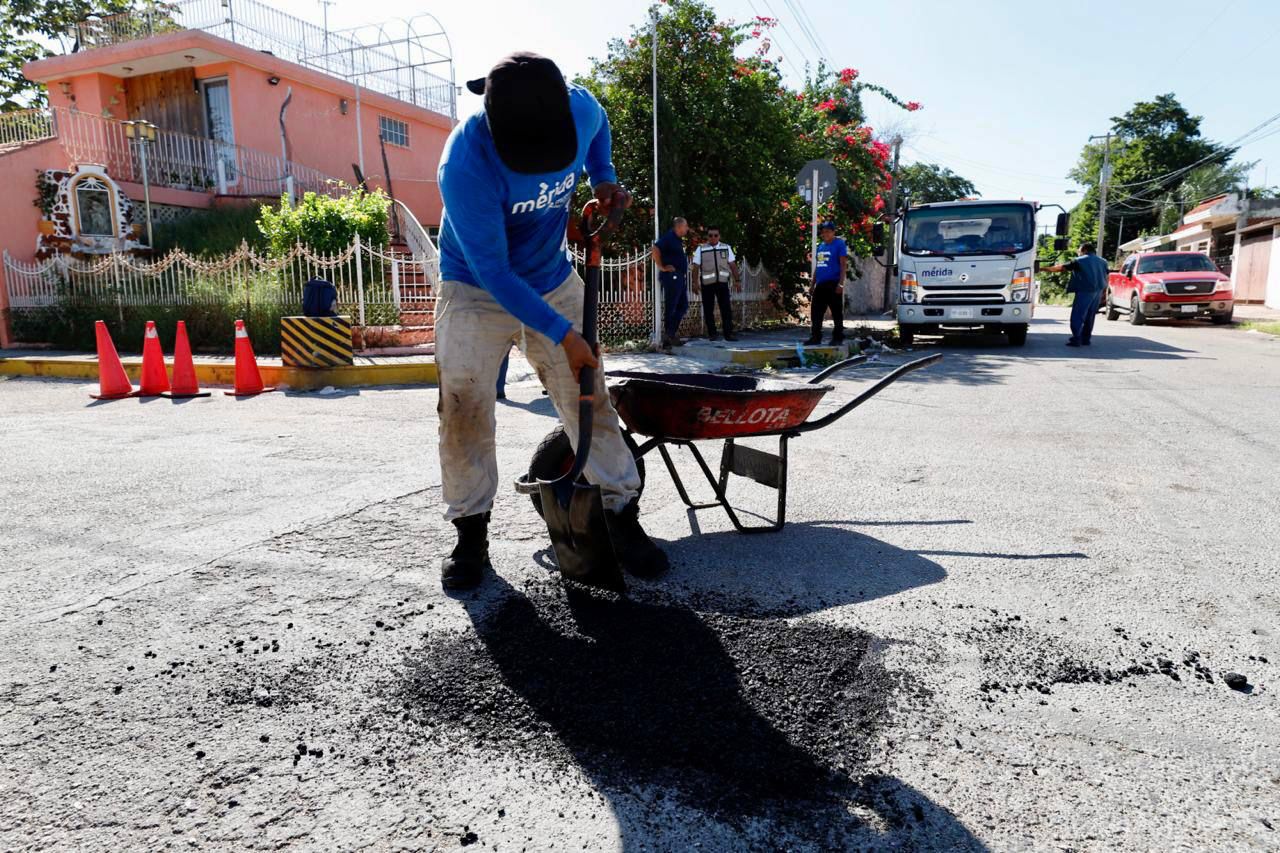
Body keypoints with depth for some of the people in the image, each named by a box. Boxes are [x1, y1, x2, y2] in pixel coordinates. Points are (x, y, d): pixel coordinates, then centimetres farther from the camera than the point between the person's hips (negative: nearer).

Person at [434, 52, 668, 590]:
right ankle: (471, 533, 4)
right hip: (476, 289, -3)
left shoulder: (579, 107, -16)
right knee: (463, 406, -11)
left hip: (553, 280, 4)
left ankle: (622, 516, 9)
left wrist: (603, 179, -3)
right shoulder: (465, 162, -31)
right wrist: (561, 333, -27)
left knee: (588, 398, 0)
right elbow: (492, 271, -27)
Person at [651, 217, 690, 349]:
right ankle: (669, 338, -1)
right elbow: (656, 249, -25)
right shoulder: (668, 237, -11)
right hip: (671, 277, -10)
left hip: (680, 277, 10)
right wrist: (662, 267, -20)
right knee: (670, 307, -5)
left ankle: (673, 332, 17)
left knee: (683, 306, 12)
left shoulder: (678, 240, 19)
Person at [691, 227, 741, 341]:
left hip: (722, 282, 1)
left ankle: (728, 333, -1)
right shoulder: (701, 249, 2)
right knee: (708, 310, 3)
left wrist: (737, 280, 3)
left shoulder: (726, 248, 8)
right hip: (707, 284, -1)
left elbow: (733, 265, 8)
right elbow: (696, 267, -1)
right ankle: (712, 334, 12)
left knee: (726, 308, -4)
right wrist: (695, 282, -9)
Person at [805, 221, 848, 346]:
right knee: (816, 312, 6)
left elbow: (843, 265, -9)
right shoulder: (820, 246, 17)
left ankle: (837, 338, 4)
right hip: (820, 284, 7)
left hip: (833, 284, -7)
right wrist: (812, 285, 17)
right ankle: (815, 337, 12)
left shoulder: (839, 244, -4)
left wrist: (841, 283, -18)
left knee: (836, 312, -1)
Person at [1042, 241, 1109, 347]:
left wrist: (1044, 269, 4)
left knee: (1077, 316, -6)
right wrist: (1103, 294, 20)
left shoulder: (1080, 261, -3)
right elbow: (1106, 279, 16)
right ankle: (1085, 339, 16)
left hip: (1085, 291, -7)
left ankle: (1076, 339, -14)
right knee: (1090, 316, 13)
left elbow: (1061, 268, -3)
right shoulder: (1102, 262, 16)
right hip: (1098, 292, 7)